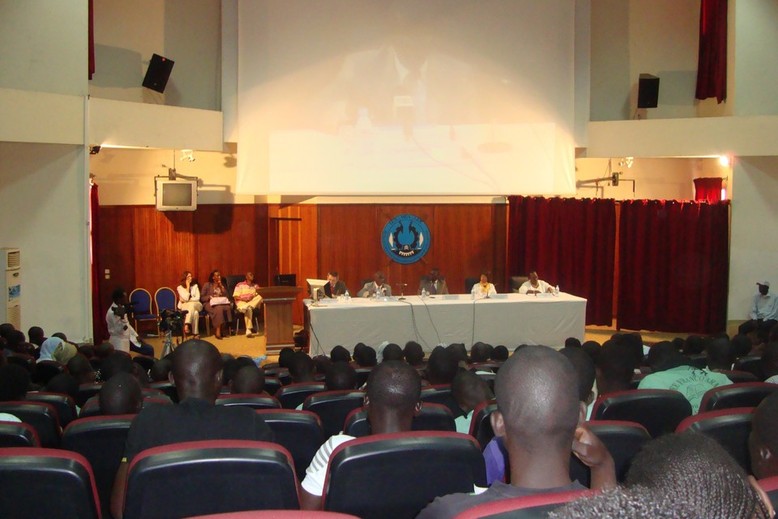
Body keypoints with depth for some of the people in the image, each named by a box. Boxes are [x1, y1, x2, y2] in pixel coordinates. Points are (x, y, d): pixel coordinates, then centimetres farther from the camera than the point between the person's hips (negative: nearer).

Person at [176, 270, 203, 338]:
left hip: (196, 305, 2)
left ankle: (186, 325, -53)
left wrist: (188, 300, -10)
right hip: (184, 306, -2)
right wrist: (188, 286, -9)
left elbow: (197, 298, 1)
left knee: (192, 305, -39)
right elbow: (186, 298, -12)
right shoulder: (180, 287, 3)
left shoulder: (195, 286, 11)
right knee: (195, 312, -38)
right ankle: (195, 333, -45)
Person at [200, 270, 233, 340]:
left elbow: (227, 296, 10)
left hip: (221, 302, 3)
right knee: (218, 308, -39)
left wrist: (221, 286, 3)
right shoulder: (207, 285, 9)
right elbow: (201, 298, 5)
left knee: (228, 307, -33)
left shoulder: (222, 285, 21)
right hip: (210, 303, -3)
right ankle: (217, 330, -40)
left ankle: (222, 328, -29)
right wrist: (210, 297, -13)